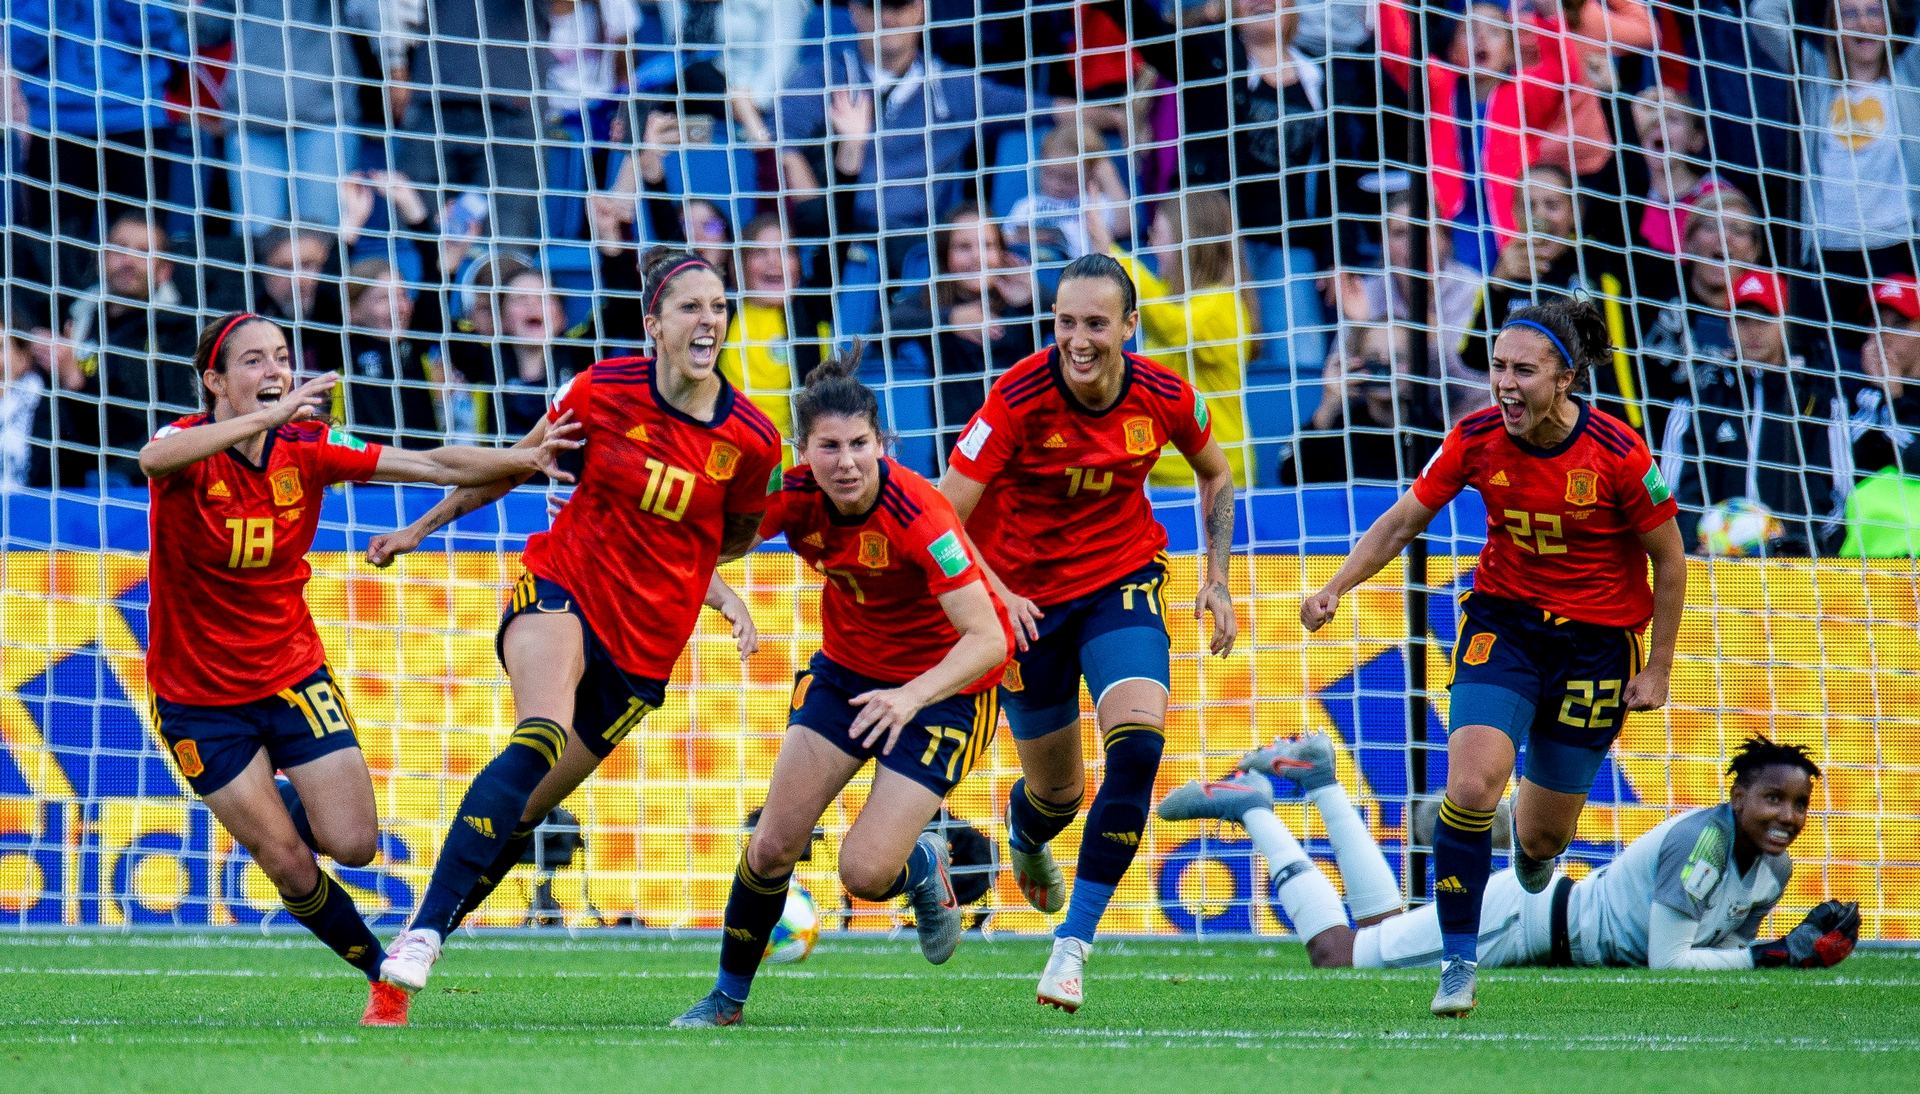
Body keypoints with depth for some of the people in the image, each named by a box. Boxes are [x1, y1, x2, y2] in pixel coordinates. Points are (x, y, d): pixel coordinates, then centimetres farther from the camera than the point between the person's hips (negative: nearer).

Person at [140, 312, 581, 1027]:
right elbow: (156, 458, -45)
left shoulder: (309, 447, -7)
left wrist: (523, 459, -25)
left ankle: (287, 805, 26)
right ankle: (382, 972, 20)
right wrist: (269, 417, -55)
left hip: (293, 675, 3)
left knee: (352, 845, -8)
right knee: (290, 867, -5)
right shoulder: (190, 446, -19)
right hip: (198, 695, -3)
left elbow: (436, 465, -9)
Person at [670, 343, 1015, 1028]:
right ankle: (728, 997, 18)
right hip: (847, 665, 5)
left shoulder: (916, 512, -32)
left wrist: (911, 696, -49)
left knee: (865, 874, -14)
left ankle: (925, 865, 22)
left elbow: (987, 639, -35)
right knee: (773, 847, -3)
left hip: (945, 683, -5)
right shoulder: (795, 497, -17)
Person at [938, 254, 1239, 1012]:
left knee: (1138, 745, -24)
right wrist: (994, 595, -32)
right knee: (1057, 792, 8)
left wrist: (1216, 578, 3)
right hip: (1026, 599, -1)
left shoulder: (1164, 398, -13)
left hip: (1121, 583, 1)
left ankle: (1074, 942, -15)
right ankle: (1025, 835, 51)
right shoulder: (1018, 398, -22)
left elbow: (1215, 473, 10)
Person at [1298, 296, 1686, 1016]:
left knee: (1541, 834, 6)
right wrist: (1336, 588, -14)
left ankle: (1535, 849, 47)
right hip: (1502, 624, 2)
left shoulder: (1618, 455, -20)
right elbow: (1402, 522, 0)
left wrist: (1657, 671, -4)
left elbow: (1669, 559, -7)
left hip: (1596, 640, -1)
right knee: (1471, 785, -22)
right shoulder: (1476, 438, -12)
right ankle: (1459, 965, -9)